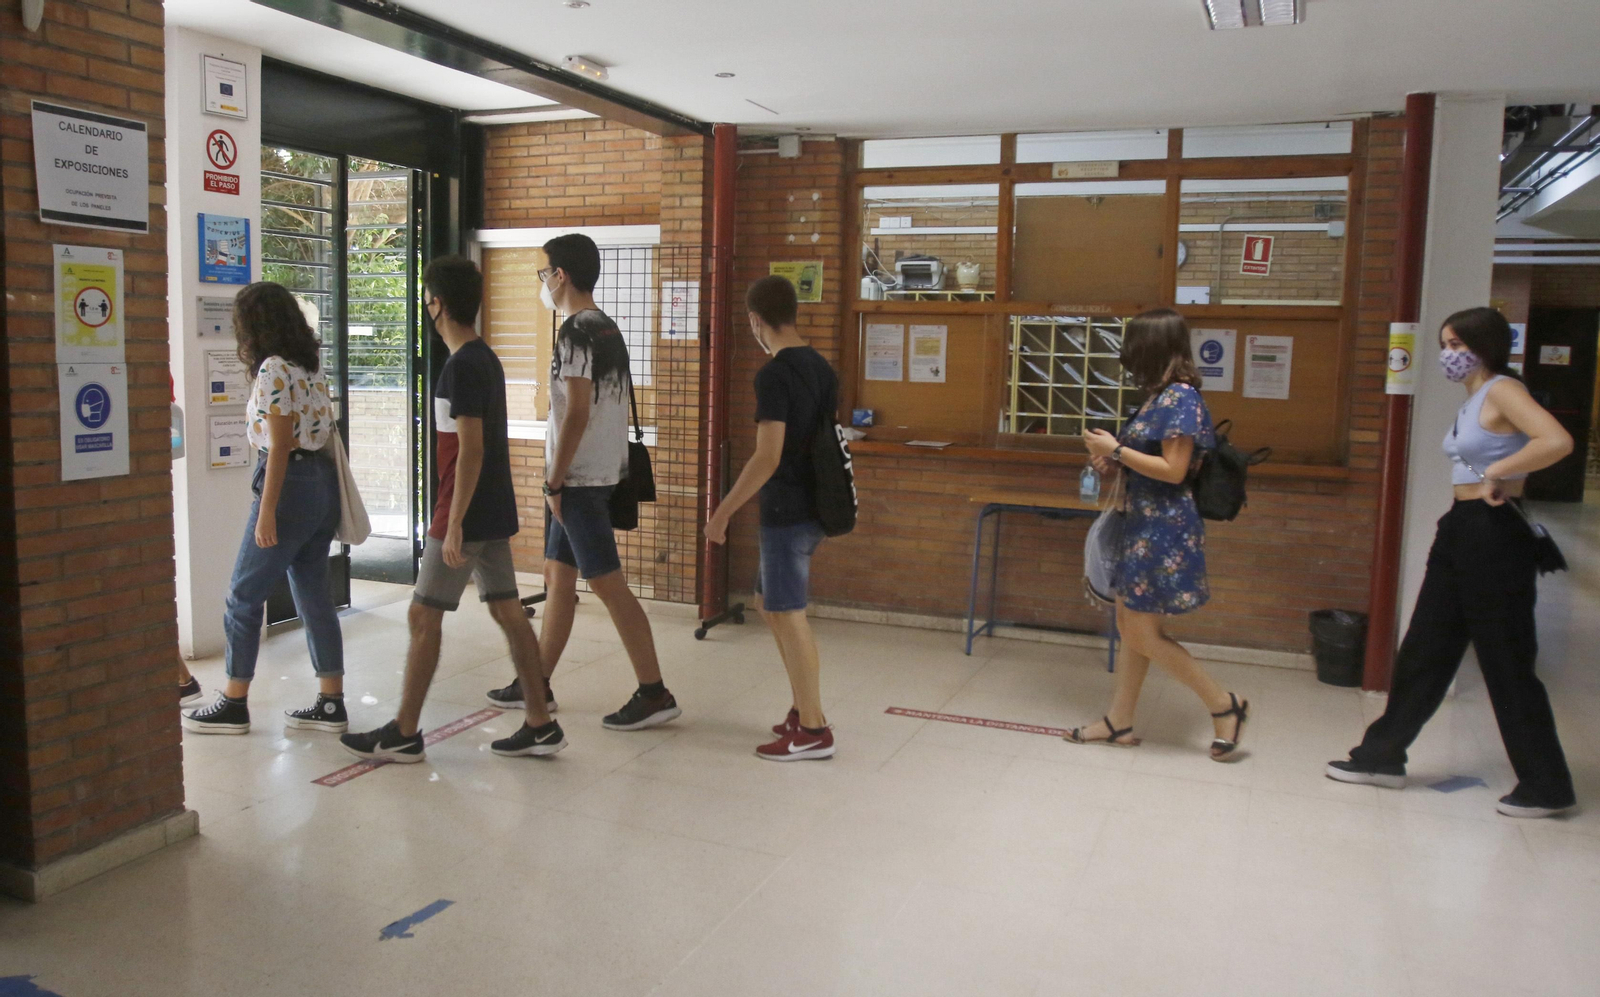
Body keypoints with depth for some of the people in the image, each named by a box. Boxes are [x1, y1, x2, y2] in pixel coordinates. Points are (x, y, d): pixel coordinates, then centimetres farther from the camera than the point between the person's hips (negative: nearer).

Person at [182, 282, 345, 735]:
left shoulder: (273, 369, -13)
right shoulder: (312, 365, 12)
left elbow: (280, 445, -17)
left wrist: (267, 511, -16)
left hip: (291, 483, -9)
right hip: (323, 480, 9)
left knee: (244, 595, 4)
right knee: (314, 593, 11)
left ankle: (234, 704, 12)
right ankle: (331, 704, 13)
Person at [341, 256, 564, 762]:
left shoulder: (461, 367, -16)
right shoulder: (487, 359, 12)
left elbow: (470, 450, -22)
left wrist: (454, 524, -21)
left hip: (467, 515, -9)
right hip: (495, 512, 9)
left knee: (423, 617, 1)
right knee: (508, 612, 9)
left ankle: (404, 734, 12)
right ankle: (540, 726, 13)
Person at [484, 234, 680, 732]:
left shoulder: (576, 332, -15)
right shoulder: (606, 327, 14)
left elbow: (576, 411, -21)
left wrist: (555, 481, -16)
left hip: (579, 478, -10)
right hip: (595, 473, 10)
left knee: (608, 583, -6)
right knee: (558, 574, 15)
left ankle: (655, 694, -1)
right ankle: (537, 683, 25)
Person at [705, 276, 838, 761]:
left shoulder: (773, 375, -17)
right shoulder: (822, 368, 9)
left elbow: (768, 457, -23)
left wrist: (722, 512, -16)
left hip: (786, 512, -9)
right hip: (811, 506, 9)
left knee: (788, 617, 0)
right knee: (771, 607, 19)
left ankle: (814, 730, 9)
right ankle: (802, 708, 26)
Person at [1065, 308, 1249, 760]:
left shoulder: (1180, 397, -16)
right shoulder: (1162, 396, 12)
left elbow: (1173, 470, -21)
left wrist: (1116, 450, -15)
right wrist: (1114, 463, 3)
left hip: (1164, 528, -10)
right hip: (1145, 524, 10)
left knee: (1141, 633, -3)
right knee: (1130, 623, 12)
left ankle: (1225, 705, 8)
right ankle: (1119, 722, 21)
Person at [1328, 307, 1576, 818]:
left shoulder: (1503, 390, -13)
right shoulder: (1473, 400, 15)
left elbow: (1557, 441, -29)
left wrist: (1497, 474, -22)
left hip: (1493, 535, -9)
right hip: (1459, 530, 9)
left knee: (1507, 663, 0)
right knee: (1423, 651, 12)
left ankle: (1547, 787, 15)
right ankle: (1383, 756, 21)